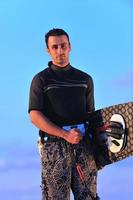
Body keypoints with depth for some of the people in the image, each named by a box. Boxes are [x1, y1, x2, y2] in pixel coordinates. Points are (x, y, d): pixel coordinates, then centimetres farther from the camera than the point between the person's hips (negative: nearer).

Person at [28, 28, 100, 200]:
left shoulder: (85, 79, 16)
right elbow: (35, 116, -5)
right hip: (54, 145, -3)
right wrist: (65, 134, -14)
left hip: (84, 144, 3)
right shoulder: (41, 80, 5)